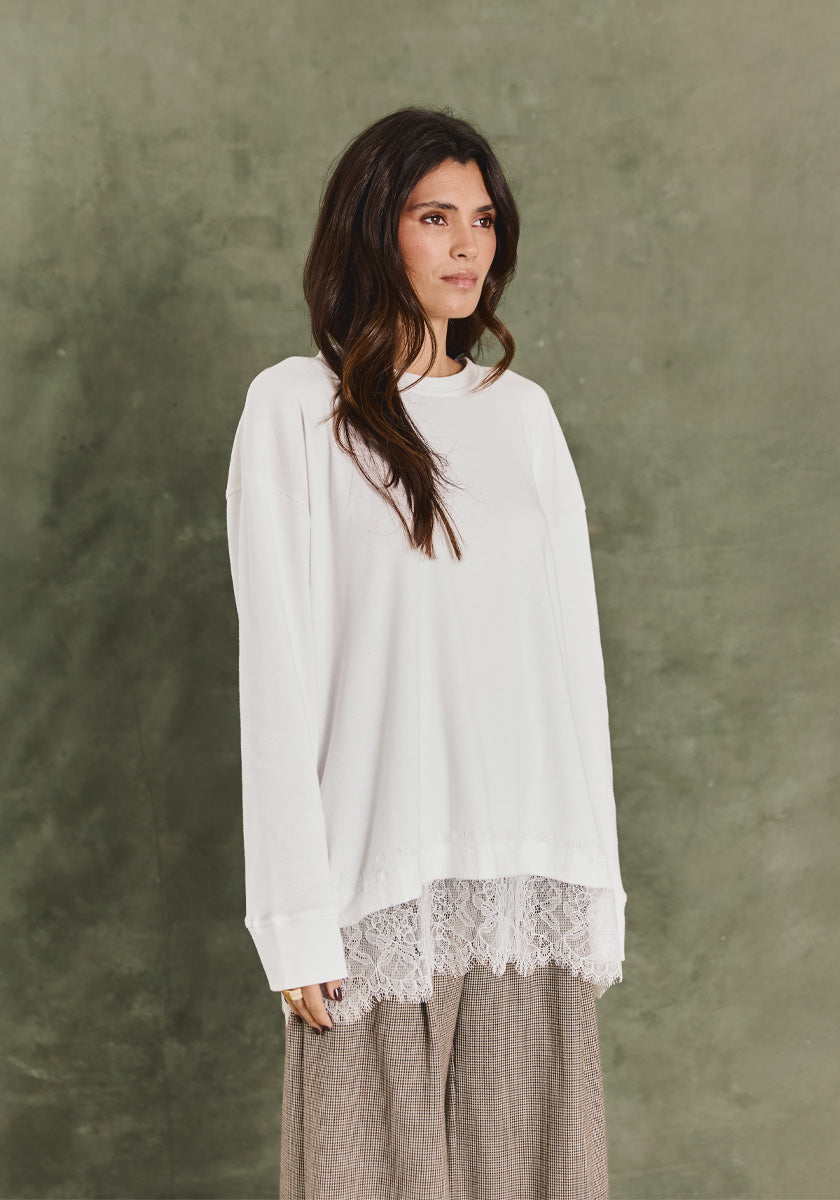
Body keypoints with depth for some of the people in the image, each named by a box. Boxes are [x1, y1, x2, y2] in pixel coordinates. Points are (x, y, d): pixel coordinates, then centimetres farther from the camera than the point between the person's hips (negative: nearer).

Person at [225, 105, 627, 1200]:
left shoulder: (523, 411, 12)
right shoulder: (298, 406, -1)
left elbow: (574, 654, 11)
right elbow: (278, 669, -5)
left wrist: (595, 883, 7)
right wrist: (298, 914, -10)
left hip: (532, 889, 4)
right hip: (387, 874, -4)